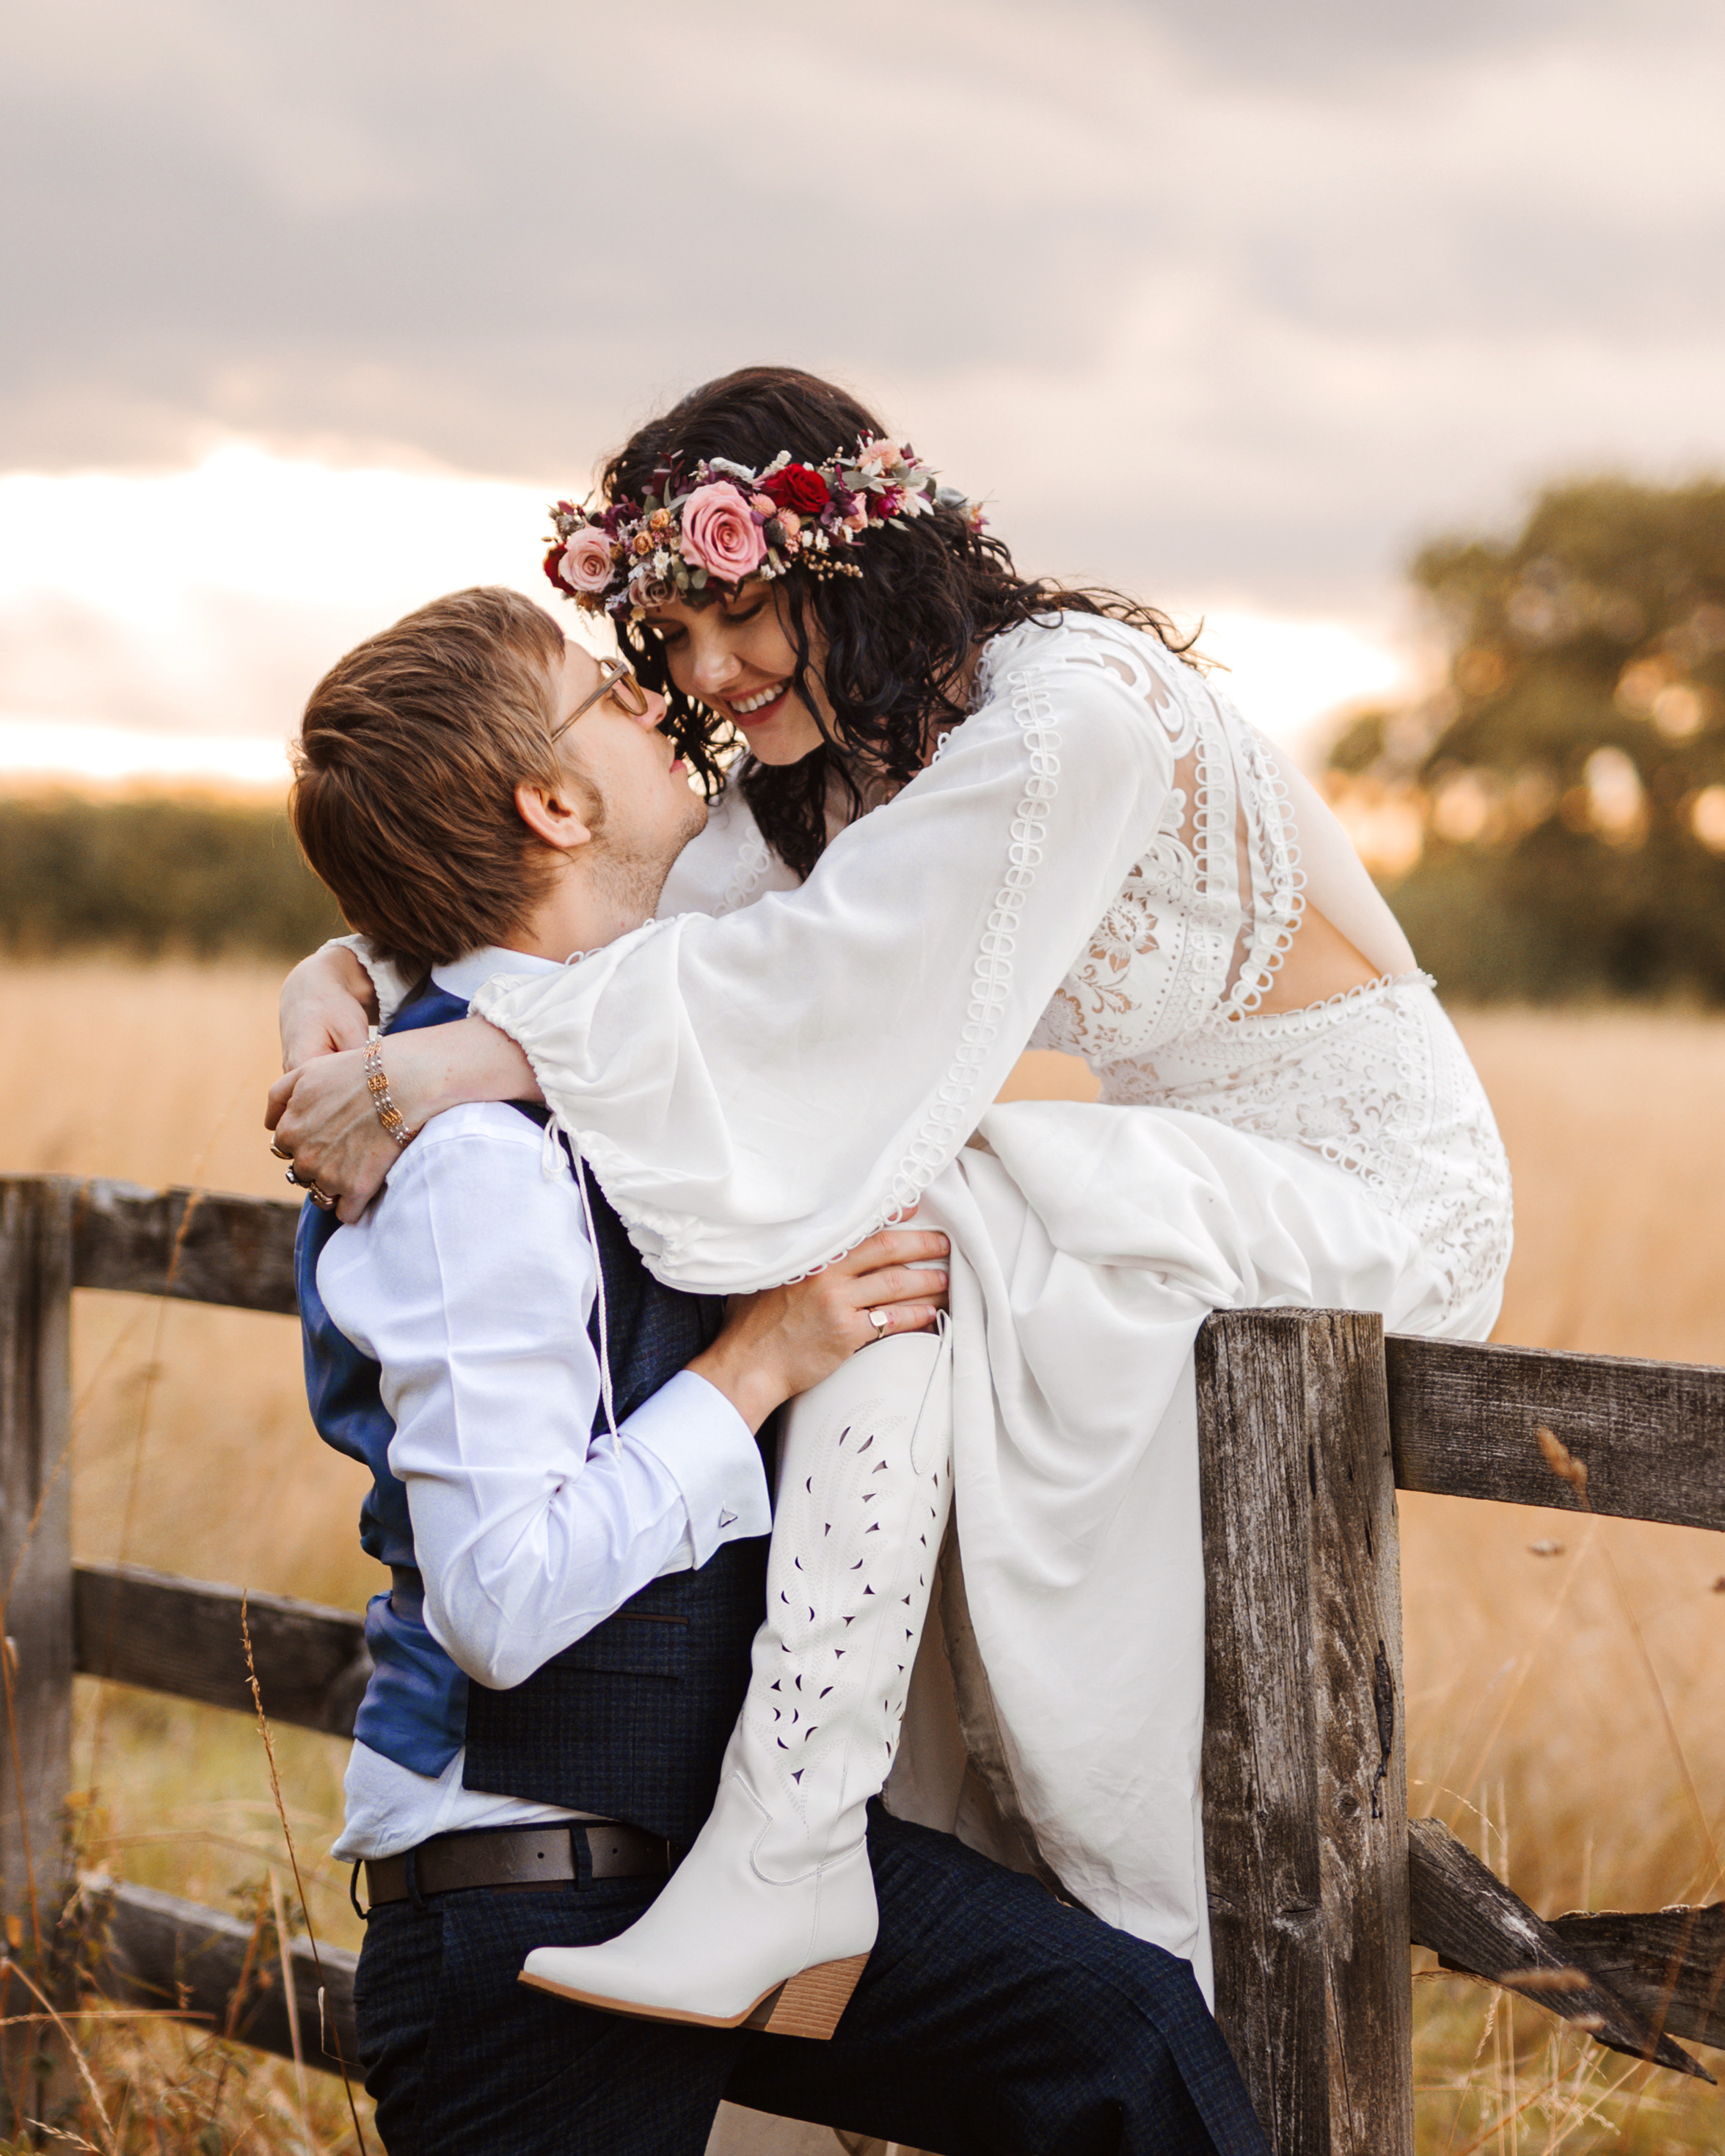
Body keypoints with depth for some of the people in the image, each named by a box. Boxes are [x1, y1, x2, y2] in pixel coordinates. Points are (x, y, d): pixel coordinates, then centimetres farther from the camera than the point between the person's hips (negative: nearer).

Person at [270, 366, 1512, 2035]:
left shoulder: (1075, 709, -23)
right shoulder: (828, 761, 4)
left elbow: (821, 974, -31)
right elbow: (649, 912, -3)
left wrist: (475, 1059, -36)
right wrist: (346, 974, -19)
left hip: (1381, 1201, -8)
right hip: (1184, 1172, 9)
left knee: (905, 1217, -30)